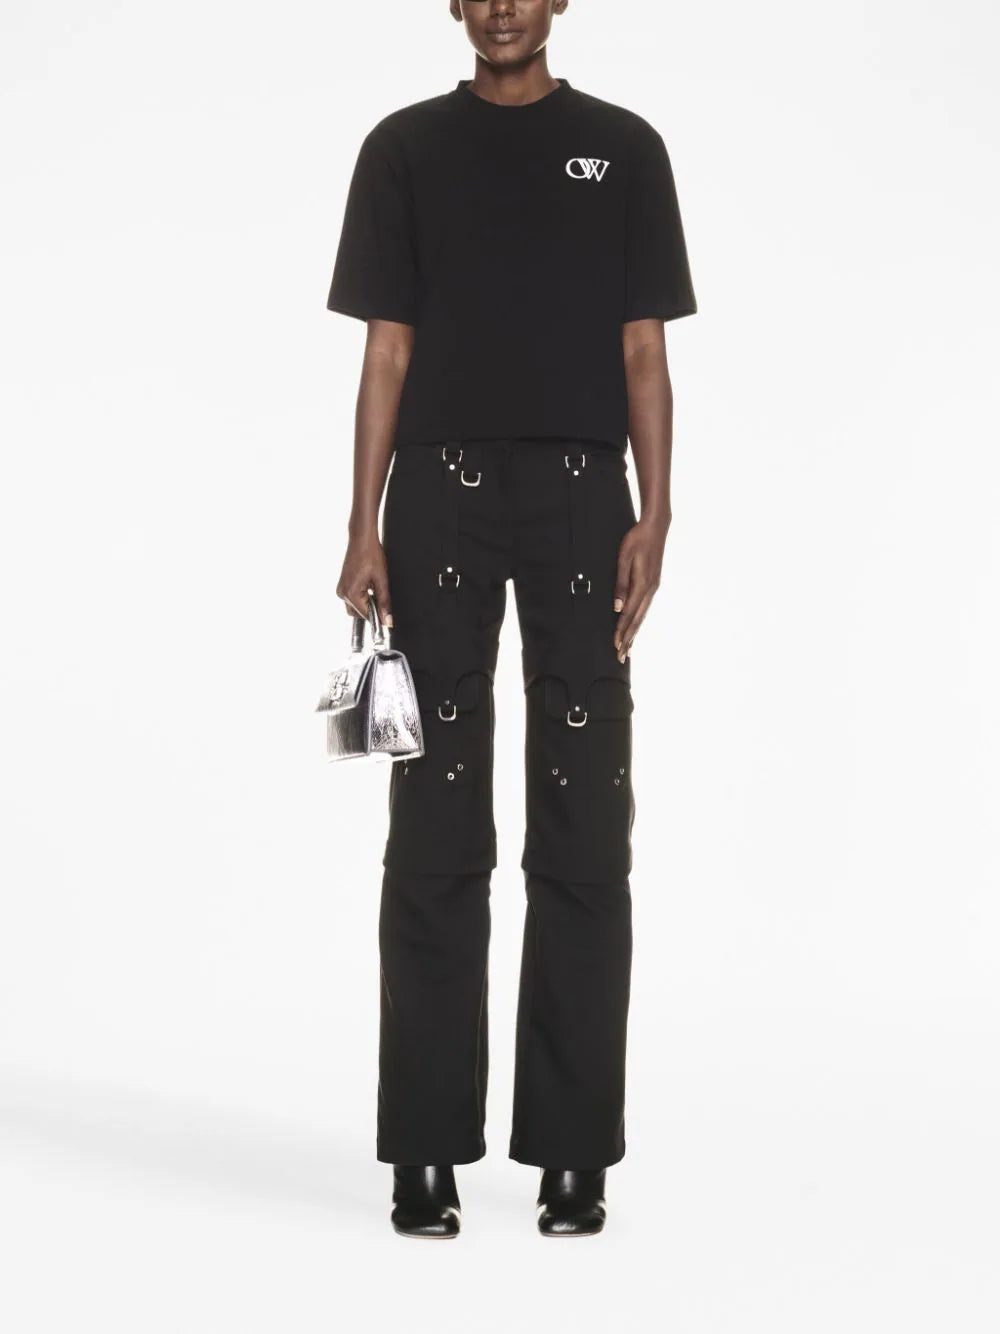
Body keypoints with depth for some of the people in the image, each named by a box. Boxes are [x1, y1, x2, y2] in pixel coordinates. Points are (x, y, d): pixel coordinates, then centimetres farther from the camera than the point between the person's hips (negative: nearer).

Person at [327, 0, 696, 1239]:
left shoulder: (624, 147, 7)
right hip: (443, 497, 0)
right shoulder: (405, 148, 7)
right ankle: (426, 1148, 8)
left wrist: (653, 518, -6)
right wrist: (364, 527, -3)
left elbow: (643, 353, 5)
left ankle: (573, 1148, 9)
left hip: (581, 498, 0)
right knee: (435, 831, 1)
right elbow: (388, 352, 5)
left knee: (583, 831, 1)